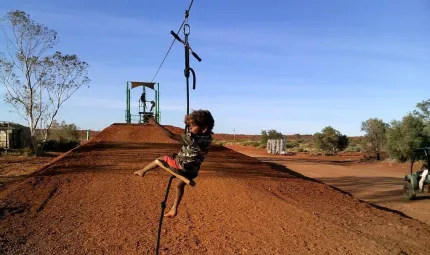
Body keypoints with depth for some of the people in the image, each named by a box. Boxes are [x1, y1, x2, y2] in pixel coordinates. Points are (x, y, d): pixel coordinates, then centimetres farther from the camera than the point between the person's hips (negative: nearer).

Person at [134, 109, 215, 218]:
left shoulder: (191, 138, -30)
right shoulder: (207, 139, -10)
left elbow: (171, 135, -29)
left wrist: (156, 124, -23)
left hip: (179, 166, -6)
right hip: (191, 172, 6)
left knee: (161, 159, 17)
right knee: (180, 185, 30)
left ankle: (143, 171, 35)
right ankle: (174, 209, 40)